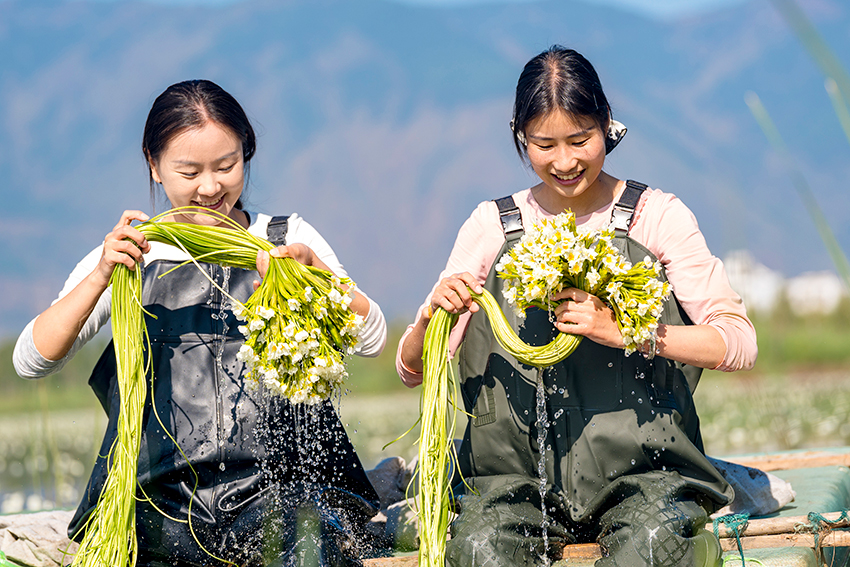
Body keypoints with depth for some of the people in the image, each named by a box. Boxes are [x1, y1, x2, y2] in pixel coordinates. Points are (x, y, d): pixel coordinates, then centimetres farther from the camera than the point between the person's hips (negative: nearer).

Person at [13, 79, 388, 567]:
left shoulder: (288, 239, 15)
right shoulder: (128, 255, 15)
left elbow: (372, 339, 3)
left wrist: (312, 266, -14)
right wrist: (101, 277, -12)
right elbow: (31, 361, 4)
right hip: (163, 498, 2)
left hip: (281, 491, -2)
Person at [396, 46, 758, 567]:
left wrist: (624, 330, -21)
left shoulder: (656, 216, 3)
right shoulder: (493, 226, 10)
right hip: (518, 475, 2)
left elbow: (739, 341, -6)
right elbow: (414, 371, 8)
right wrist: (432, 314, -15)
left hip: (643, 468, -1)